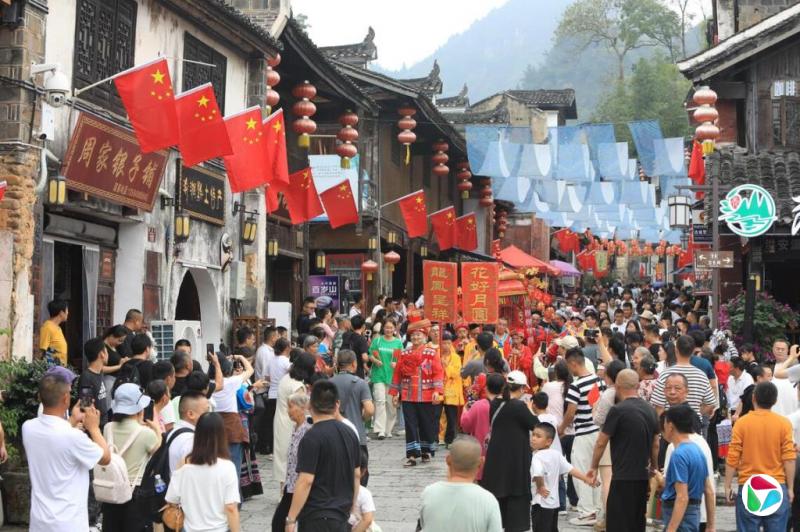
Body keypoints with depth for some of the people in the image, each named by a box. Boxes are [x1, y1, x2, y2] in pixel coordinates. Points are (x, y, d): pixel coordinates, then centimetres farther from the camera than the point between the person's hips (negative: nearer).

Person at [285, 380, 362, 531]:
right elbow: (356, 475, 13)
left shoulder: (312, 438, -16)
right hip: (341, 515, 7)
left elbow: (306, 481, -20)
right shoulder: (350, 433, 6)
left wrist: (291, 519, -15)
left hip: (317, 518, -7)